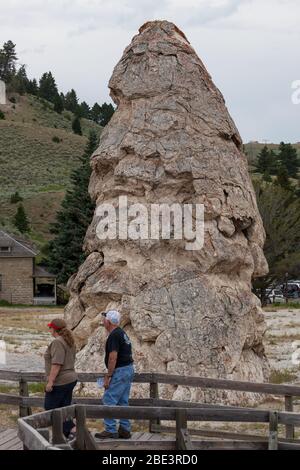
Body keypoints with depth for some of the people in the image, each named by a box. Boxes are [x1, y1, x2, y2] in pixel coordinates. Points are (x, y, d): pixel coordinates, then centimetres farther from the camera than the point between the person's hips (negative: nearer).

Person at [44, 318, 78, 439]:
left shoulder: (57, 342, -18)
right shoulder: (69, 341, 12)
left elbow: (57, 363, -24)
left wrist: (50, 381, -22)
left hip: (59, 382, -9)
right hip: (71, 379, 9)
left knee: (50, 407, 1)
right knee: (64, 408, 12)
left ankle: (71, 429, -8)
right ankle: (66, 434, 10)